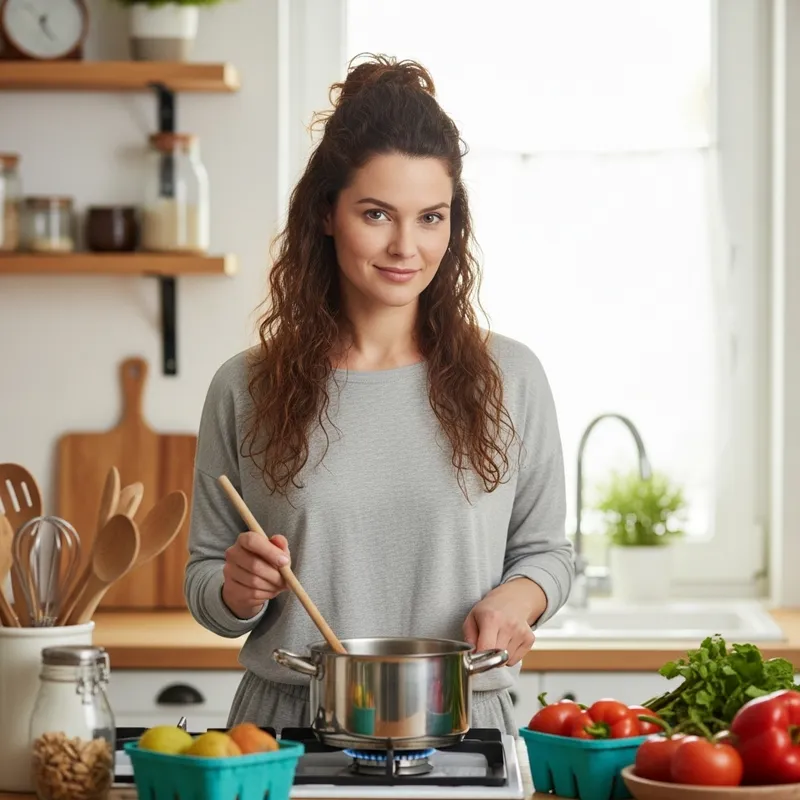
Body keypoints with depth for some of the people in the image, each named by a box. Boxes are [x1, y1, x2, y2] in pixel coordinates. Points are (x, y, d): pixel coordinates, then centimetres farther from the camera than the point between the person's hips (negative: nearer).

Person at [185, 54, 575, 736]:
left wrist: (516, 598, -5)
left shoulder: (509, 378, 6)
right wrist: (238, 590, -9)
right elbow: (204, 583, 12)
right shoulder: (245, 390, 5)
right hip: (290, 727, 3)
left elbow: (545, 550, 15)